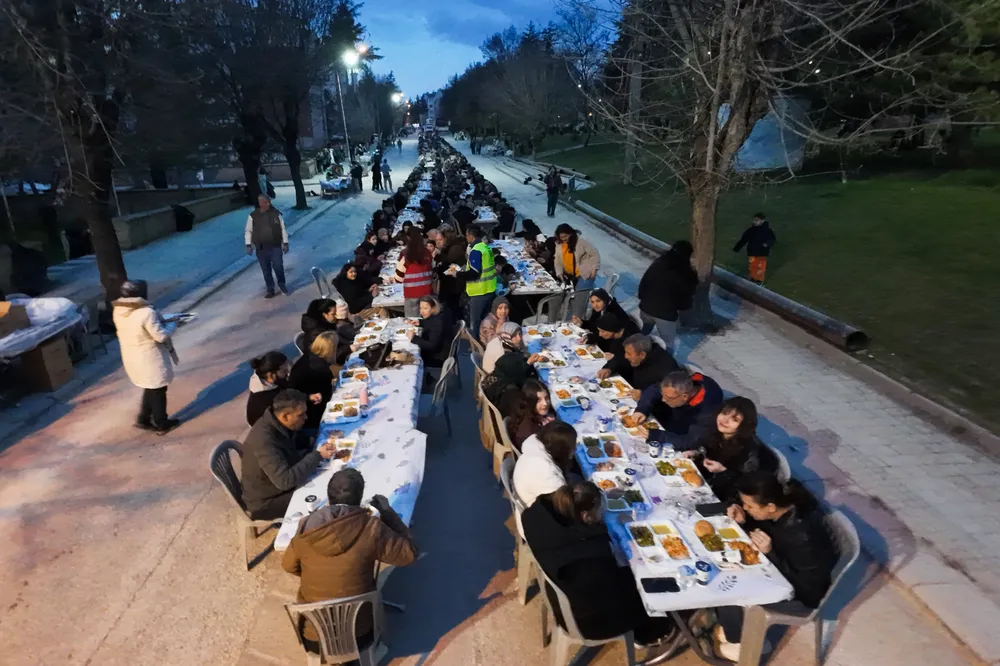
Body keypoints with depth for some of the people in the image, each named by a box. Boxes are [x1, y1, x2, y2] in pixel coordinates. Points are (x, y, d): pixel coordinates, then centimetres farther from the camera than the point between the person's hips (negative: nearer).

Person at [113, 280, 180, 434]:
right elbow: (161, 336, -22)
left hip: (131, 358, 7)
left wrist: (158, 320, 13)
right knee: (158, 391, 11)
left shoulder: (118, 311, -3)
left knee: (150, 389, 26)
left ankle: (143, 419, 33)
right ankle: (162, 424, 23)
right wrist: (171, 326, -3)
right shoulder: (146, 312, -27)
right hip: (149, 359, -7)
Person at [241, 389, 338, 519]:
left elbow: (291, 456, 8)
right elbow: (285, 480, -35)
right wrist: (317, 456, -27)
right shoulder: (264, 439, -33)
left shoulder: (278, 425, -6)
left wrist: (318, 452, -9)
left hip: (278, 486, 8)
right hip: (265, 502, -8)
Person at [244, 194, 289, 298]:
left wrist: (285, 243, 1)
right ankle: (270, 290, 18)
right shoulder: (253, 216, 0)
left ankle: (282, 284, 19)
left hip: (275, 246, -1)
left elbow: (283, 229, 4)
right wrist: (248, 245, -1)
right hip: (261, 248, 1)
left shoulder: (276, 214, 0)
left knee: (278, 266, -7)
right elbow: (248, 231, 6)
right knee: (266, 270, 7)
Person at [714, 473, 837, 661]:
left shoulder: (801, 536, -38)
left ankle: (737, 641, 15)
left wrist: (769, 553, -36)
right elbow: (763, 528, 4)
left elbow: (804, 586, -28)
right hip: (785, 567, 8)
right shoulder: (785, 504, -16)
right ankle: (732, 626, 19)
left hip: (805, 594, -8)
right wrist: (744, 521, -16)